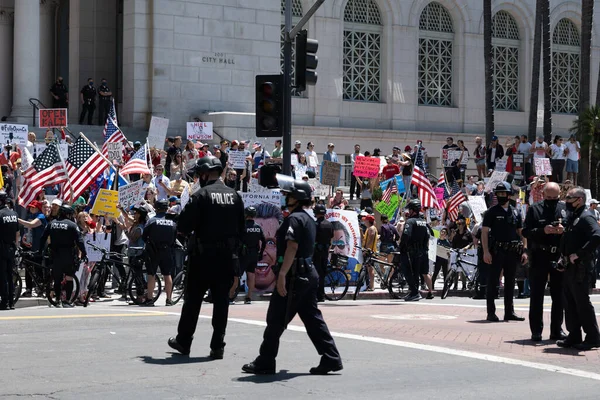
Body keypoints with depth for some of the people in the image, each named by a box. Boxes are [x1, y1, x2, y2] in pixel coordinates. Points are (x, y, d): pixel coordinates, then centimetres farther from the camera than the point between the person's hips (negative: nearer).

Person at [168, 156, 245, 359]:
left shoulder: (201, 195, -11)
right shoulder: (234, 195, 6)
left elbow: (184, 226, -14)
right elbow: (242, 228, 8)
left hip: (204, 256, -4)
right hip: (228, 257, 4)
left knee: (193, 299, 8)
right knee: (221, 300, 7)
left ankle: (183, 340, 19)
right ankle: (217, 346, 5)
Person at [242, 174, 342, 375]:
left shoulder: (294, 219, -13)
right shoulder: (308, 219, 18)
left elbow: (292, 247, -23)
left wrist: (282, 274, -26)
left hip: (294, 275, -10)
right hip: (309, 273, 10)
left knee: (276, 319, -3)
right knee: (312, 317, 11)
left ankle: (265, 362, 2)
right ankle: (331, 358, 8)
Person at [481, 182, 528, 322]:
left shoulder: (515, 213, 11)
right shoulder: (492, 212, 0)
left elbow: (521, 233, 13)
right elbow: (484, 232, -5)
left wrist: (524, 251, 3)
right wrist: (486, 252, -14)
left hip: (513, 252, 4)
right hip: (496, 251, -4)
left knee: (510, 282, 9)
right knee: (493, 281, -3)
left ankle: (509, 312, 15)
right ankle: (491, 313, 0)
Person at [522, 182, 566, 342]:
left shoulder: (565, 209, 7)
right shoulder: (534, 209, 1)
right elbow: (526, 231, -4)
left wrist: (564, 230, -14)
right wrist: (543, 230, -19)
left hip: (559, 258, 2)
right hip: (539, 258, -2)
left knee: (559, 296, 8)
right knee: (536, 296, 2)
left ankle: (557, 330, 18)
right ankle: (536, 331, 7)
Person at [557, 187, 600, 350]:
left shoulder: (586, 217, -14)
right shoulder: (572, 217, 16)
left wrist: (579, 254, -25)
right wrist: (565, 257, 11)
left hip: (580, 267, -10)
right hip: (570, 266, 10)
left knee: (582, 302, -5)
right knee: (570, 302, 12)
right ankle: (574, 336, 18)